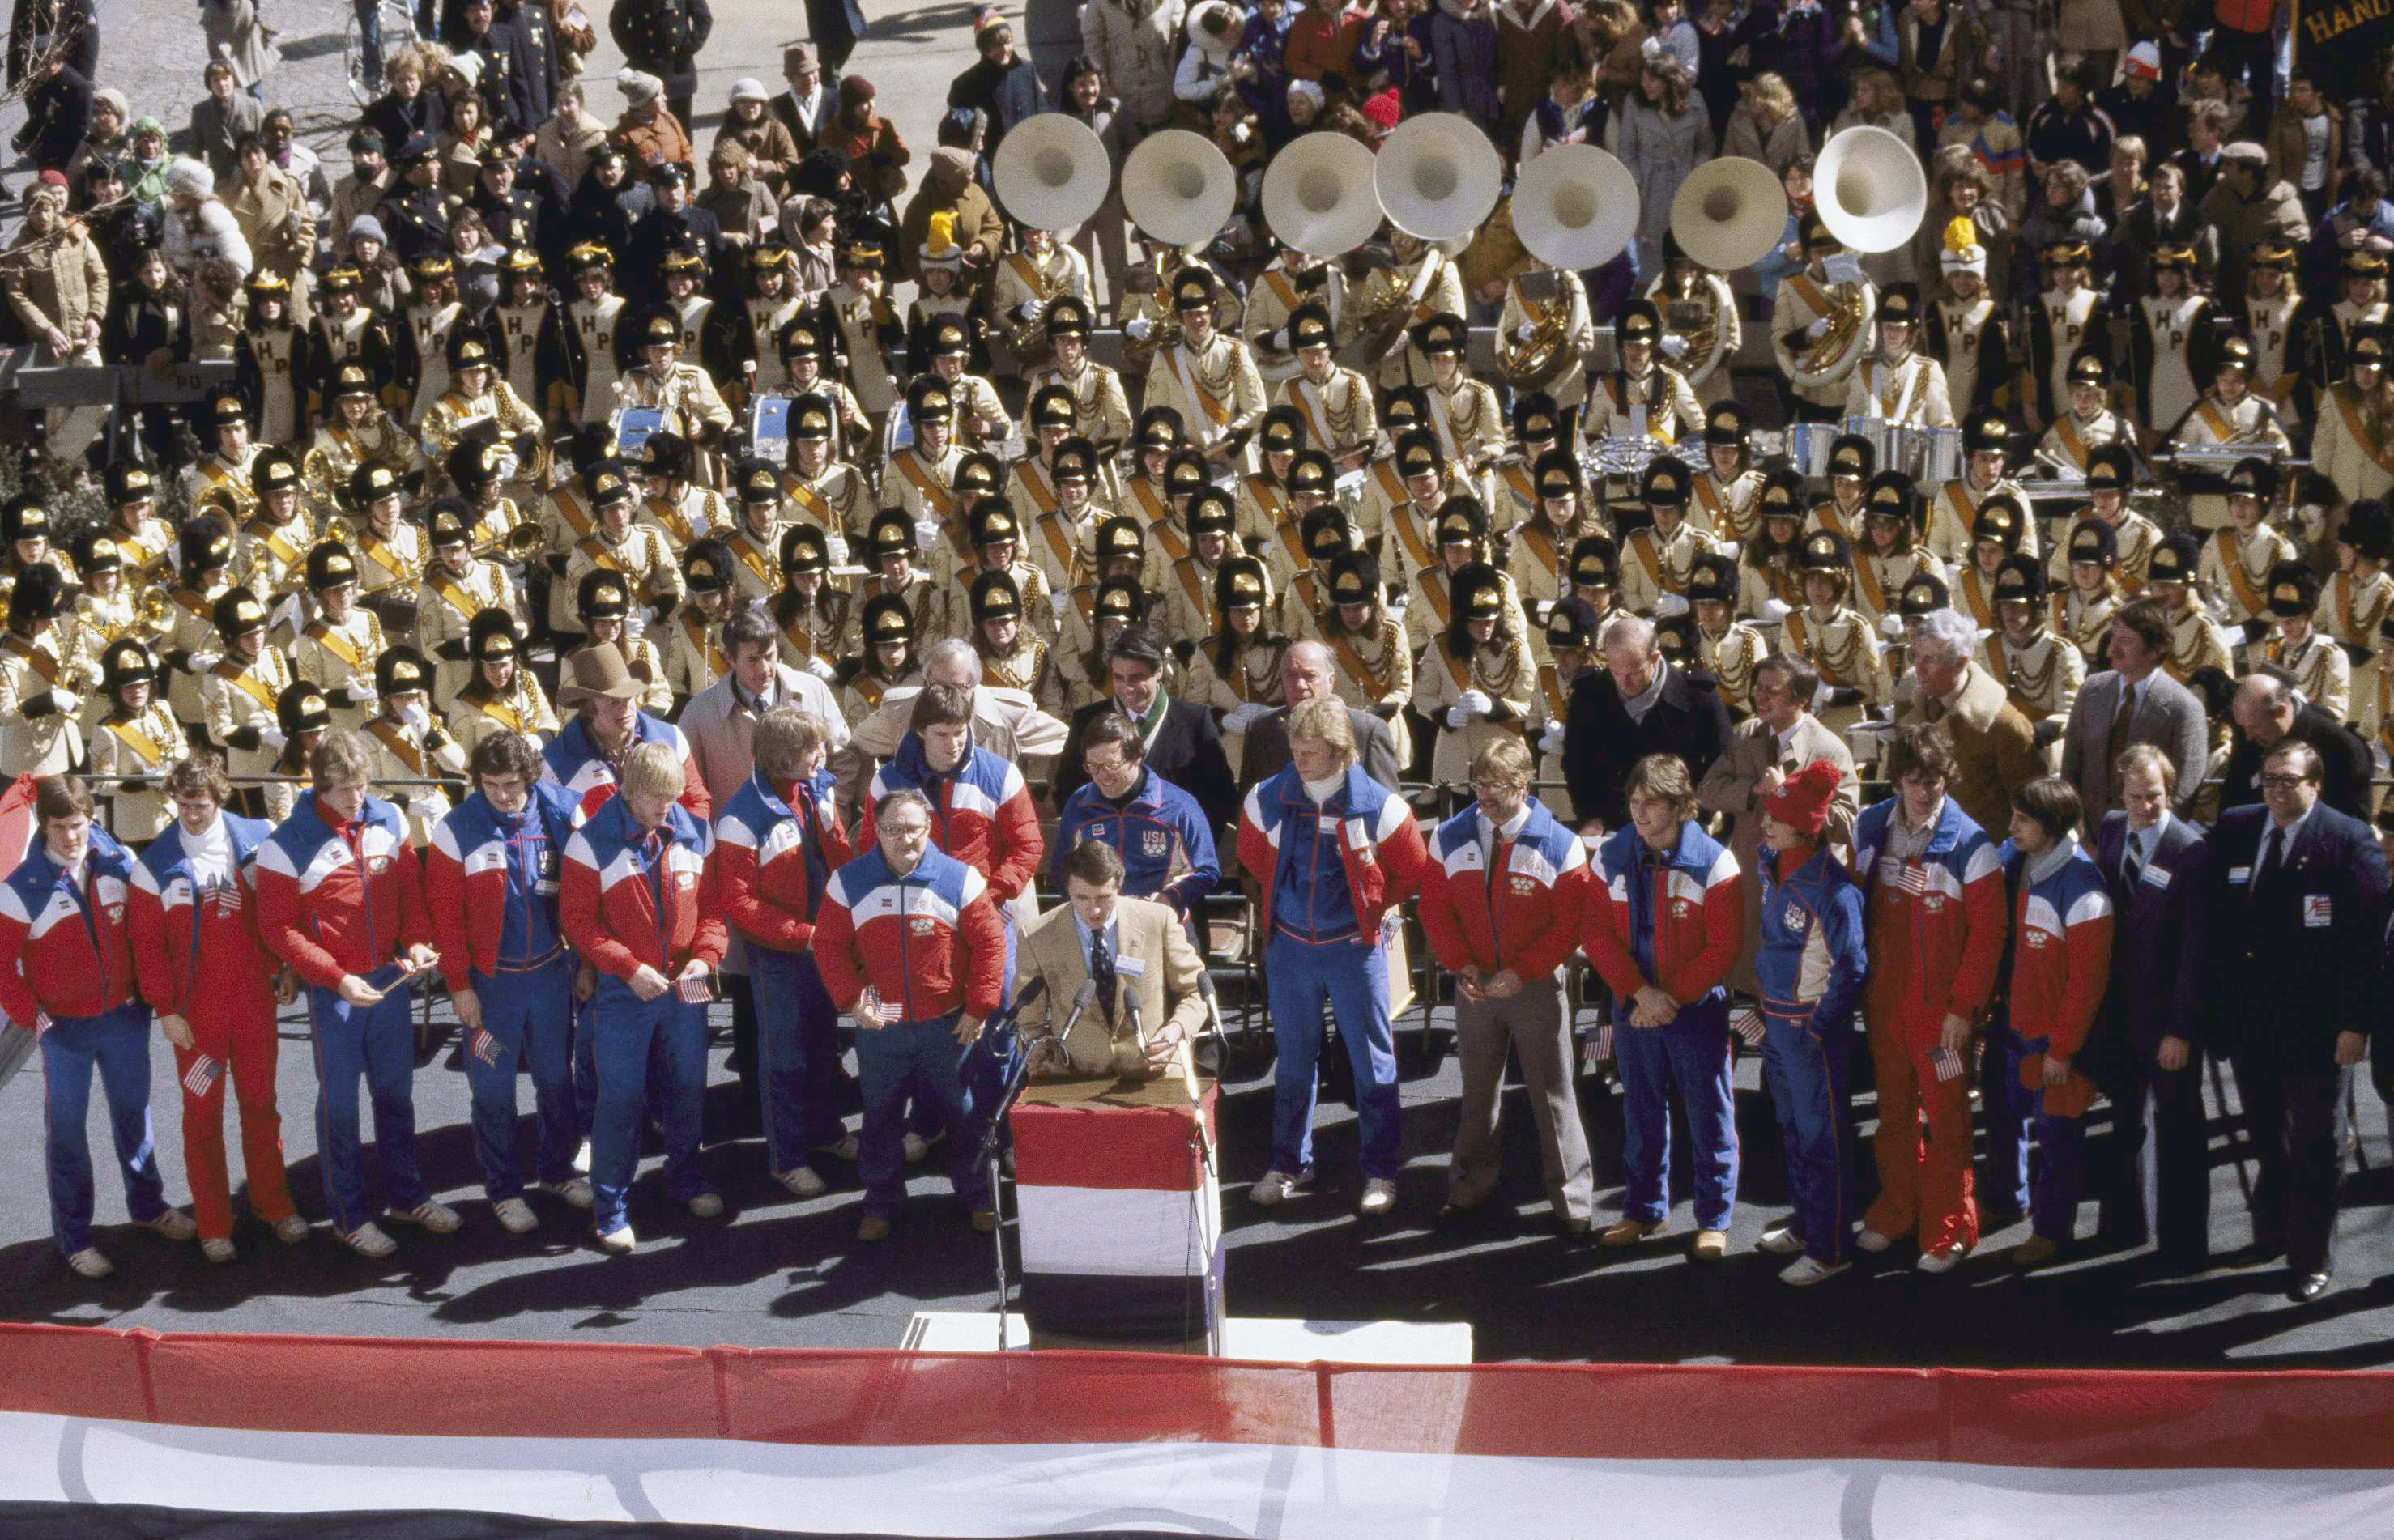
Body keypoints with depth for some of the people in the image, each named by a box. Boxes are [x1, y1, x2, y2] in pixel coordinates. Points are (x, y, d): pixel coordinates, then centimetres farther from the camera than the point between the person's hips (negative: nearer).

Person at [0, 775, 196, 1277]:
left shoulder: (120, 863, -6)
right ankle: (73, 1238, 15)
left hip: (124, 1016, 3)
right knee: (66, 1131, 5)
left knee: (133, 1114, 18)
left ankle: (148, 1204, 37)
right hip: (65, 1028, -3)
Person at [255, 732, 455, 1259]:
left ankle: (406, 1194, 33)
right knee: (339, 1101, 6)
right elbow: (277, 928, -12)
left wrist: (417, 941, -10)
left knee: (396, 1090, 17)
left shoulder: (389, 821, -1)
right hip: (332, 991, -4)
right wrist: (337, 978, -19)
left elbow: (411, 886, 9)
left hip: (392, 977, 5)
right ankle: (349, 1214, 17)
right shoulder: (288, 845, -15)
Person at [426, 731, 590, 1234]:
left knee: (556, 1079, 16)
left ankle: (557, 1169, 34)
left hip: (551, 972, 2)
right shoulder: (457, 830, -12)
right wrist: (459, 985, -8)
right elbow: (444, 913, -8)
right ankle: (503, 1188, 21)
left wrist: (586, 964, 3)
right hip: (490, 982, -2)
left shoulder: (559, 817, -5)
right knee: (493, 1090, 7)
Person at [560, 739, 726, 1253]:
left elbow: (713, 904, 5)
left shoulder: (697, 833, -1)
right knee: (621, 1097, 0)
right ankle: (611, 1206, 10)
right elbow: (577, 919, -10)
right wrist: (629, 968, -18)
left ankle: (685, 1177, 37)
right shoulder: (593, 841, -12)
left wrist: (705, 955, -12)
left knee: (688, 1087, 16)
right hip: (625, 993, -4)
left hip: (685, 990, 4)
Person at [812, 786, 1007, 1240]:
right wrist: (852, 1000, -10)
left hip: (949, 1026, -1)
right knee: (880, 1117, 13)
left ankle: (977, 1196, 27)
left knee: (966, 1114, 9)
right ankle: (881, 1203, 28)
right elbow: (830, 945, 0)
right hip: (879, 1029, 1)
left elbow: (989, 943, -5)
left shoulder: (959, 879, -9)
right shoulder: (849, 883, -5)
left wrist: (979, 1008, -7)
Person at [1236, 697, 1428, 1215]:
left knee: (1373, 1061, 3)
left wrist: (1374, 908, 5)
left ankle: (1380, 1171, 12)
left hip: (1354, 946, -2)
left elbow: (1413, 870, 2)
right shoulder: (1268, 800, -5)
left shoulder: (1378, 805, -13)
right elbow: (1252, 856, 16)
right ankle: (1289, 1164, 24)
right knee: (1293, 1059, 13)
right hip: (1290, 946, 3)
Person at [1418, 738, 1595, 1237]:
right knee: (1477, 1092, 16)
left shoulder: (1560, 846, -13)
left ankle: (1572, 1201, 13)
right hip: (1474, 986, 3)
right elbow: (1435, 909, 3)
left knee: (1553, 1096, 3)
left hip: (1537, 986, -3)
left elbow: (1570, 925, -10)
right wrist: (1462, 966, -9)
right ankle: (1470, 1187, 30)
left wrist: (1521, 973, -17)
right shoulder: (1450, 838, -3)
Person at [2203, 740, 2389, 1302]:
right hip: (2248, 1021, 4)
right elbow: (2213, 924, 7)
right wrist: (2213, 1009, 4)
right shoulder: (2232, 831, 4)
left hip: (2315, 1026, -4)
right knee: (2267, 1142, 17)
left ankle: (2311, 1260, 18)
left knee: (2315, 1150, 8)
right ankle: (2272, 1233, 33)